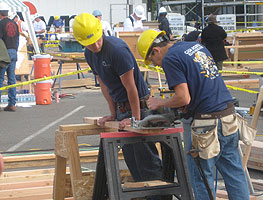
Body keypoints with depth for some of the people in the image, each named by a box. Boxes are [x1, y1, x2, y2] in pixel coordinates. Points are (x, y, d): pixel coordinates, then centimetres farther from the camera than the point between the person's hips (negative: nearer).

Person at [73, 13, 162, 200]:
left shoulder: (117, 49, -23)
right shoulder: (90, 54, 4)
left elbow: (131, 88, -20)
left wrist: (136, 119, -16)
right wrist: (113, 114, 10)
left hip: (138, 106, -9)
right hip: (122, 110, 9)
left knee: (146, 160, -8)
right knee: (131, 158, 11)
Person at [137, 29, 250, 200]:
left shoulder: (170, 59, -9)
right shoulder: (197, 46, 17)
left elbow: (184, 98, -15)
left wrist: (159, 103, 1)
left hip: (209, 123, -8)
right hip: (230, 115, 8)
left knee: (201, 175, 5)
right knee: (234, 172, 13)